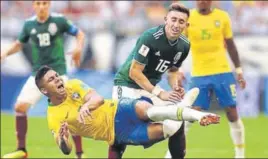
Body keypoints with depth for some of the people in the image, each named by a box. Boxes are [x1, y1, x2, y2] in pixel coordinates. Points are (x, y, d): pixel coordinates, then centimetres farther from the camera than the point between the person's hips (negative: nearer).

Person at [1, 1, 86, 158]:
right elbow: (19, 44, 17)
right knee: (20, 106, -7)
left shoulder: (59, 20, -8)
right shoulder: (29, 24, 2)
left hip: (58, 73, -4)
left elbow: (80, 34, 2)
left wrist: (79, 47, -17)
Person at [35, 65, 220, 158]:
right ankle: (184, 107, -6)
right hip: (117, 133, -2)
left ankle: (194, 114, -25)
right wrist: (63, 140, -37)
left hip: (117, 110, 2)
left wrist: (86, 105, -36)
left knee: (144, 109, -33)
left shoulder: (73, 85, 1)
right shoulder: (54, 117, -7)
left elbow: (99, 99, -11)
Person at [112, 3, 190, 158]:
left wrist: (175, 87, -10)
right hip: (128, 85, -7)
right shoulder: (150, 37, -27)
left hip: (151, 86, 7)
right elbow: (134, 72, -25)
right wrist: (160, 93, -28)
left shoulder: (184, 45, -5)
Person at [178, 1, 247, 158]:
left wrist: (239, 70, 10)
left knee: (232, 113, 1)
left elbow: (230, 45, 11)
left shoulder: (223, 17, 2)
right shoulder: (187, 18, -2)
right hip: (199, 74, -1)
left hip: (223, 72, 1)